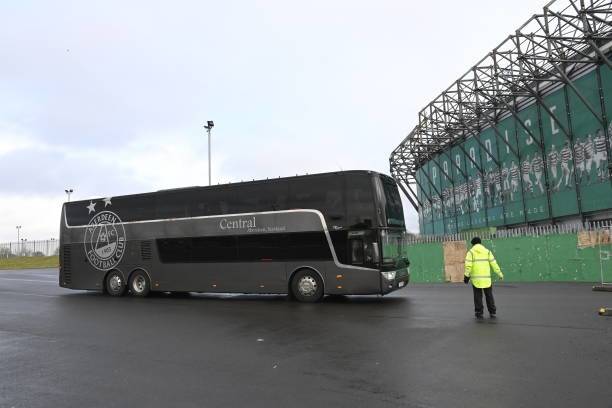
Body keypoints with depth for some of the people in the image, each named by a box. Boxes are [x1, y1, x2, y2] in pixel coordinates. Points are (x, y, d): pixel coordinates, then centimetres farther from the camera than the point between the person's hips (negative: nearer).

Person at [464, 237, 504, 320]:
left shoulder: (470, 252, 0)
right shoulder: (487, 251, 6)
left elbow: (468, 265, -10)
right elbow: (494, 263, 1)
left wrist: (466, 276, -5)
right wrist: (500, 274, 8)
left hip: (476, 278, -2)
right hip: (486, 278, 2)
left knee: (478, 296, 6)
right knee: (489, 295, 14)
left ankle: (479, 314, 7)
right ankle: (492, 313, 16)